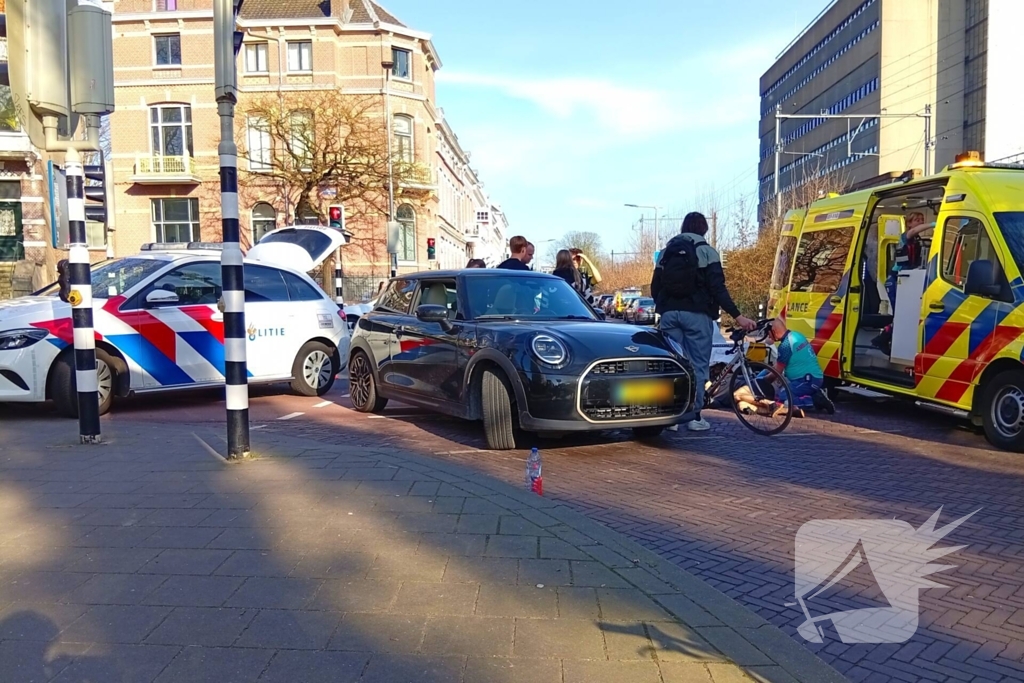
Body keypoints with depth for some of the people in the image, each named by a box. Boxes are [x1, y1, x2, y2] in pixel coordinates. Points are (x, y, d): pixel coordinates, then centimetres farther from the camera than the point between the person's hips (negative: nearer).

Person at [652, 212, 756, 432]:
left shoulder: (666, 251, 13)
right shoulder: (706, 251, -1)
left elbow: (655, 288, 12)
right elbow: (718, 288, -9)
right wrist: (738, 316, -8)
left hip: (670, 313, 4)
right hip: (696, 314, -4)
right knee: (698, 365, 2)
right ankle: (695, 416, 1)